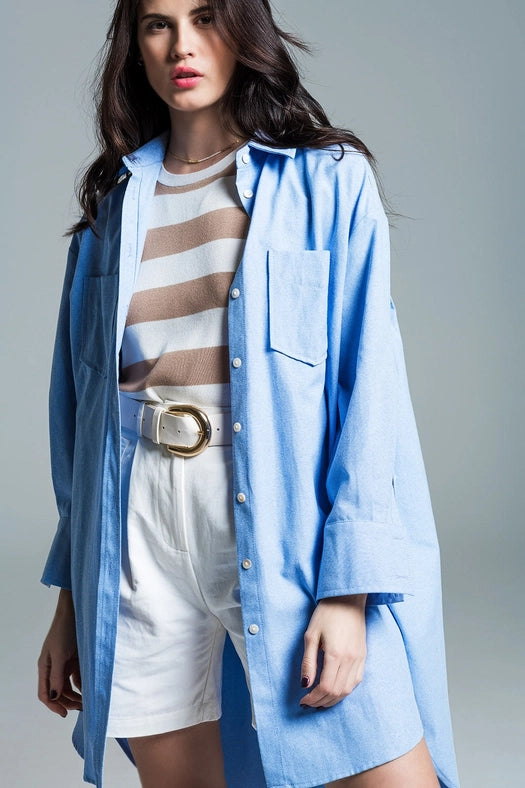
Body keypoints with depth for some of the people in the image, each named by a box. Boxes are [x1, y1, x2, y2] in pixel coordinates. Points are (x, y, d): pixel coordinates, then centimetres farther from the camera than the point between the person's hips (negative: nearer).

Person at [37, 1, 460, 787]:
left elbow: (369, 382, -5)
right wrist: (71, 598, 11)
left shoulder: (328, 179, 2)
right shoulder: (113, 203, 13)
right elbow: (81, 401, 13)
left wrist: (347, 588, -13)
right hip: (142, 554, 3)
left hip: (292, 542, -3)